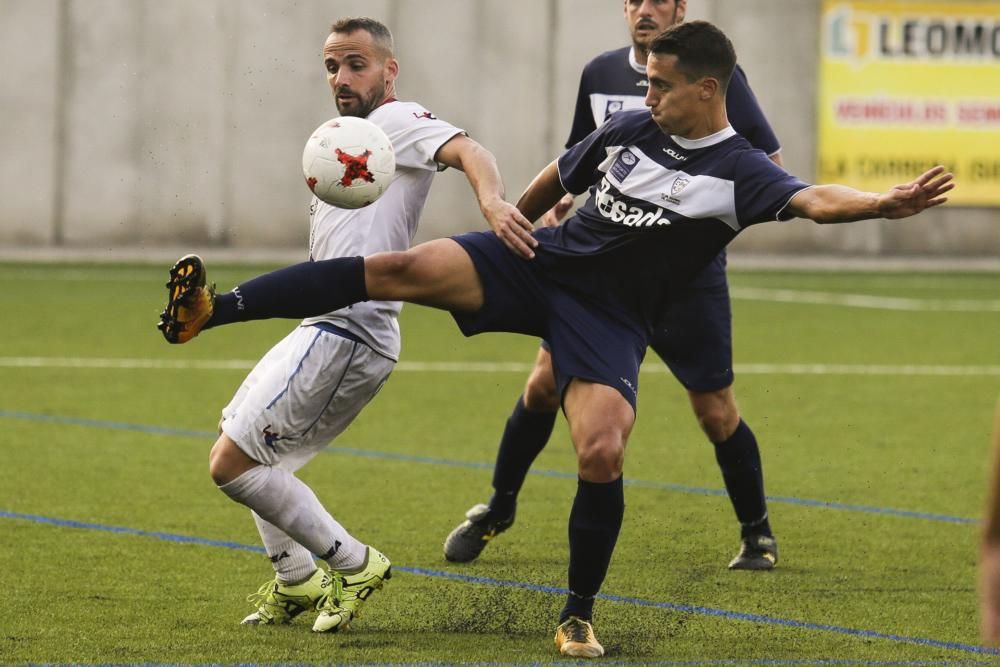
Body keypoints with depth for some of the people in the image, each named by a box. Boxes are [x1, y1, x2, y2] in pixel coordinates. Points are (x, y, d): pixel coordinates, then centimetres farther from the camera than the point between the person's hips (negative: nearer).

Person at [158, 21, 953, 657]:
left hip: (611, 319, -3)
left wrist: (886, 203, -50)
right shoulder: (627, 131, 5)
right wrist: (514, 218, 17)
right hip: (544, 262, 3)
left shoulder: (738, 173, -12)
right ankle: (212, 311, -20)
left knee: (602, 456, -22)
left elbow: (813, 199, -33)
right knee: (402, 268, -17)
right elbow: (559, 178, 26)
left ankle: (579, 615, 3)